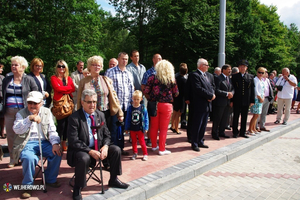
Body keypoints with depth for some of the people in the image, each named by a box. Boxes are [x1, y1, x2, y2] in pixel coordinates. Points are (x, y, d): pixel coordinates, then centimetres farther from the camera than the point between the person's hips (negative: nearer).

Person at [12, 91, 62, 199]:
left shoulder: (47, 112, 9)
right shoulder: (21, 113, 2)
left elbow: (52, 131, 4)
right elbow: (16, 130, -16)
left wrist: (55, 144, -13)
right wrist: (29, 119, -31)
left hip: (43, 142, 3)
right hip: (27, 143, -2)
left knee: (57, 153, -22)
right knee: (29, 158, -32)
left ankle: (50, 179, 4)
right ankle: (27, 185, -5)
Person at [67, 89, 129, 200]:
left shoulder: (100, 115, 4)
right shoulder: (74, 118, -13)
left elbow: (107, 135, 8)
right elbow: (73, 141, -18)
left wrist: (105, 146, -14)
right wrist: (90, 151, -26)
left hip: (98, 148, 6)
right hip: (81, 150, -5)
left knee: (116, 150, -10)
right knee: (84, 158, -35)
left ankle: (113, 180, 12)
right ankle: (77, 189, -8)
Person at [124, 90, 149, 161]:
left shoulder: (143, 108, -8)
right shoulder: (130, 108, -3)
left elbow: (146, 118, -4)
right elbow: (127, 119, 2)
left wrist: (146, 128, -7)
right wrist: (126, 128, 4)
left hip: (140, 129, -3)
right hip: (132, 128, 3)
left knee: (142, 141, 4)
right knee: (134, 142, 15)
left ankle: (145, 154, 18)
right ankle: (135, 153, 31)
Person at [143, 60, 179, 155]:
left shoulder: (153, 77, -3)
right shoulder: (172, 79, -3)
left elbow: (146, 91, -5)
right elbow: (176, 93, 3)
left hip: (154, 104, 2)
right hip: (166, 105, -1)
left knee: (154, 127, 15)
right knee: (163, 128, 7)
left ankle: (154, 146, 30)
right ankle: (162, 149, 15)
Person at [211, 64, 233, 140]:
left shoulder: (229, 78, 15)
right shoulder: (218, 78, -11)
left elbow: (232, 88, 18)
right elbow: (217, 90, -18)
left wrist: (231, 93, -4)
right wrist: (227, 94, -17)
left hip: (227, 102, 8)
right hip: (220, 102, -8)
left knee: (225, 119, 14)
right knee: (217, 119, 1)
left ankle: (221, 132, 27)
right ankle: (214, 134, 12)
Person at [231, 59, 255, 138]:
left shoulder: (250, 77, 7)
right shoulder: (234, 76, 1)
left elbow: (252, 89, 6)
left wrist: (252, 101, 2)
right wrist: (231, 100, -6)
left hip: (246, 101, 2)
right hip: (237, 101, -2)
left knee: (244, 117, 10)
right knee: (236, 117, 6)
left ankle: (242, 132, 22)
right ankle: (235, 132, 18)